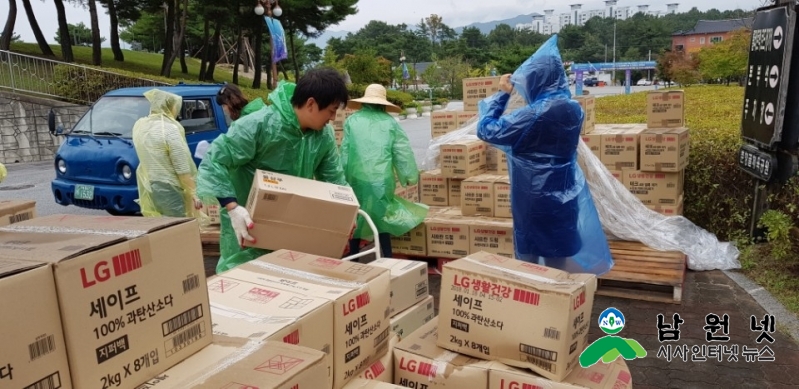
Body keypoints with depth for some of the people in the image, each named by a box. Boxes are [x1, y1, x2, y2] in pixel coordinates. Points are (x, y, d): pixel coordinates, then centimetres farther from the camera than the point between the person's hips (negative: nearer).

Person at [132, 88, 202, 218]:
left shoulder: (139, 126, 6)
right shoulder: (170, 129, -16)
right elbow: (182, 168, -18)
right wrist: (193, 194, -12)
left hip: (148, 190, 8)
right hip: (169, 190, -8)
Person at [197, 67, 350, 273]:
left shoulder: (324, 135, -5)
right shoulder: (259, 124, -25)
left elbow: (334, 179, 7)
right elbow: (213, 162, -23)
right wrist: (232, 207, -33)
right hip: (247, 224, -6)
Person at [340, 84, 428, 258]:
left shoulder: (352, 120, 5)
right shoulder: (390, 122, 4)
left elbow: (345, 151, 6)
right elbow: (403, 151, 5)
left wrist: (343, 177, 14)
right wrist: (409, 176, 16)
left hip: (357, 177, 0)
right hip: (381, 179, 0)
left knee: (355, 218, 13)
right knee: (382, 217, 10)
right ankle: (387, 259, 11)